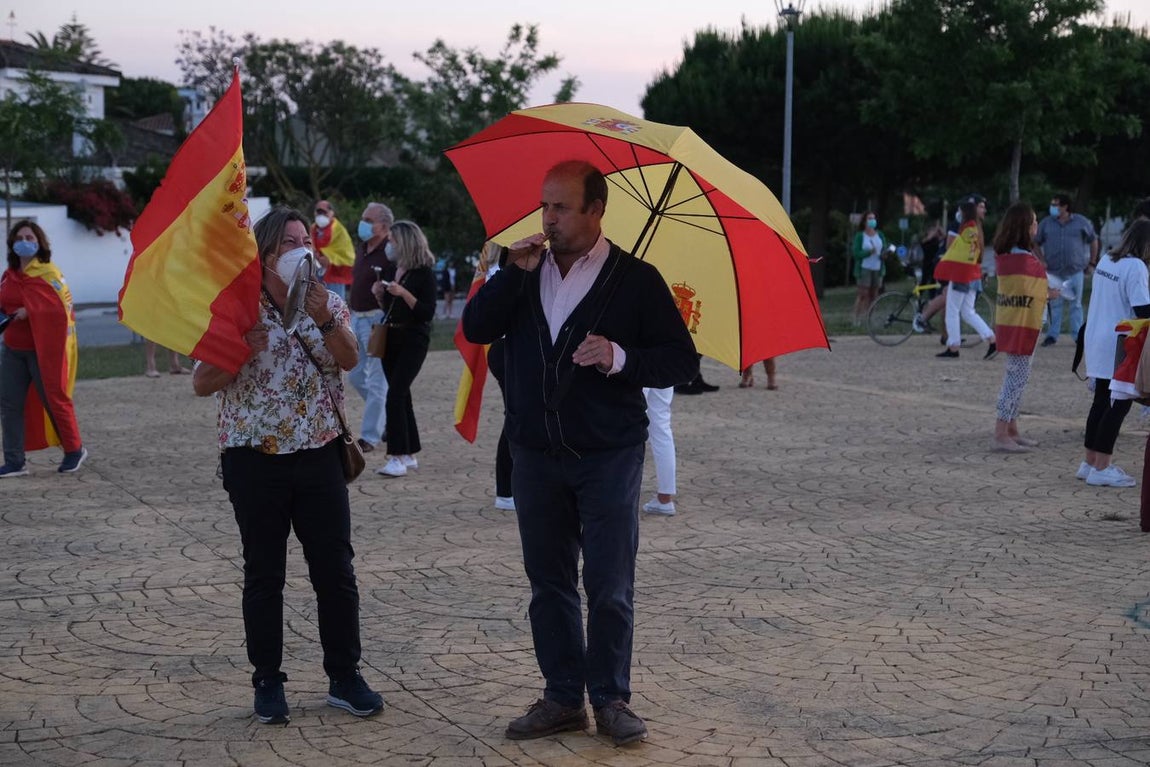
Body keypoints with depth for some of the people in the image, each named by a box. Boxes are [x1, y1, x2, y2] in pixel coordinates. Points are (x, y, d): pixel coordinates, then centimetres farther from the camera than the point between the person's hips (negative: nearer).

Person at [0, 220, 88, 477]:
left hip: (43, 349, -7)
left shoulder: (48, 273, -10)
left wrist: (30, 312, -24)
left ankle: (74, 450, 21)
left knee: (53, 398, 2)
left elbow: (60, 308, -18)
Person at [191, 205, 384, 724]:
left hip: (318, 454, 2)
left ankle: (345, 678, 16)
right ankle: (267, 683, 17)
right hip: (255, 459, -2)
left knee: (336, 570, 5)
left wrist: (324, 320, -28)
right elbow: (201, 384, -2)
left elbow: (349, 359, -12)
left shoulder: (328, 303, 6)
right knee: (263, 575, 6)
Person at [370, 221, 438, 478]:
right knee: (401, 396, 11)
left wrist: (404, 293, -23)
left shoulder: (423, 273, -9)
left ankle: (398, 458, -15)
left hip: (413, 340, -8)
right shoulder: (393, 271, 11)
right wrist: (379, 295, 1)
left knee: (395, 395, -16)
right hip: (392, 338, 8)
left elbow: (427, 313, -15)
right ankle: (410, 454, 19)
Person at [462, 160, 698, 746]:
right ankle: (563, 697, 20)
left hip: (608, 455, -4)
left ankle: (610, 698, 14)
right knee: (549, 582, 10)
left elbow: (682, 361, -5)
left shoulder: (636, 279, -4)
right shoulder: (525, 270, 7)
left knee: (609, 587, 1)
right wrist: (514, 273, -15)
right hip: (536, 455, 4)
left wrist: (621, 358, -22)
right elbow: (475, 329, -4)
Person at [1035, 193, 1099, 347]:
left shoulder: (1081, 222, 0)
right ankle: (1052, 335, 9)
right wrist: (1041, 261, -1)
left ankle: (1078, 335, 9)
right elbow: (1036, 243, 10)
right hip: (1053, 271, 1)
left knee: (1076, 304, 4)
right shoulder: (1046, 223, 2)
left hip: (1075, 270, -1)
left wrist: (1092, 261, 8)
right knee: (1054, 304, 3)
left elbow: (1093, 240, 10)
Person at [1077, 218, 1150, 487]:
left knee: (1102, 402, 16)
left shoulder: (1106, 262, 10)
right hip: (1118, 346, -9)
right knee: (1119, 404, -2)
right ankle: (1101, 468, -2)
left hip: (1097, 342, 9)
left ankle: (1090, 462, 20)